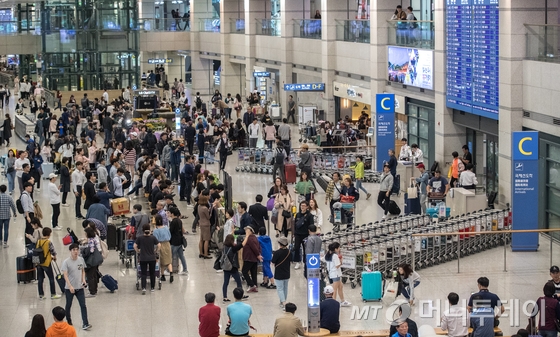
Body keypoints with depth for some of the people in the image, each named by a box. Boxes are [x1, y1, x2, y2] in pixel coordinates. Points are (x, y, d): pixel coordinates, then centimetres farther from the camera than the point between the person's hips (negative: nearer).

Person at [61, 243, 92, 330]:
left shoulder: (81, 259, 1)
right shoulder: (66, 262, -14)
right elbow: (65, 275, -19)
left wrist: (83, 279, -2)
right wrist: (70, 286, -29)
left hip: (80, 287, 3)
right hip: (69, 288, -3)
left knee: (83, 305, -5)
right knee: (68, 306, 11)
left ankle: (85, 324, -6)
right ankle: (68, 322, 29)